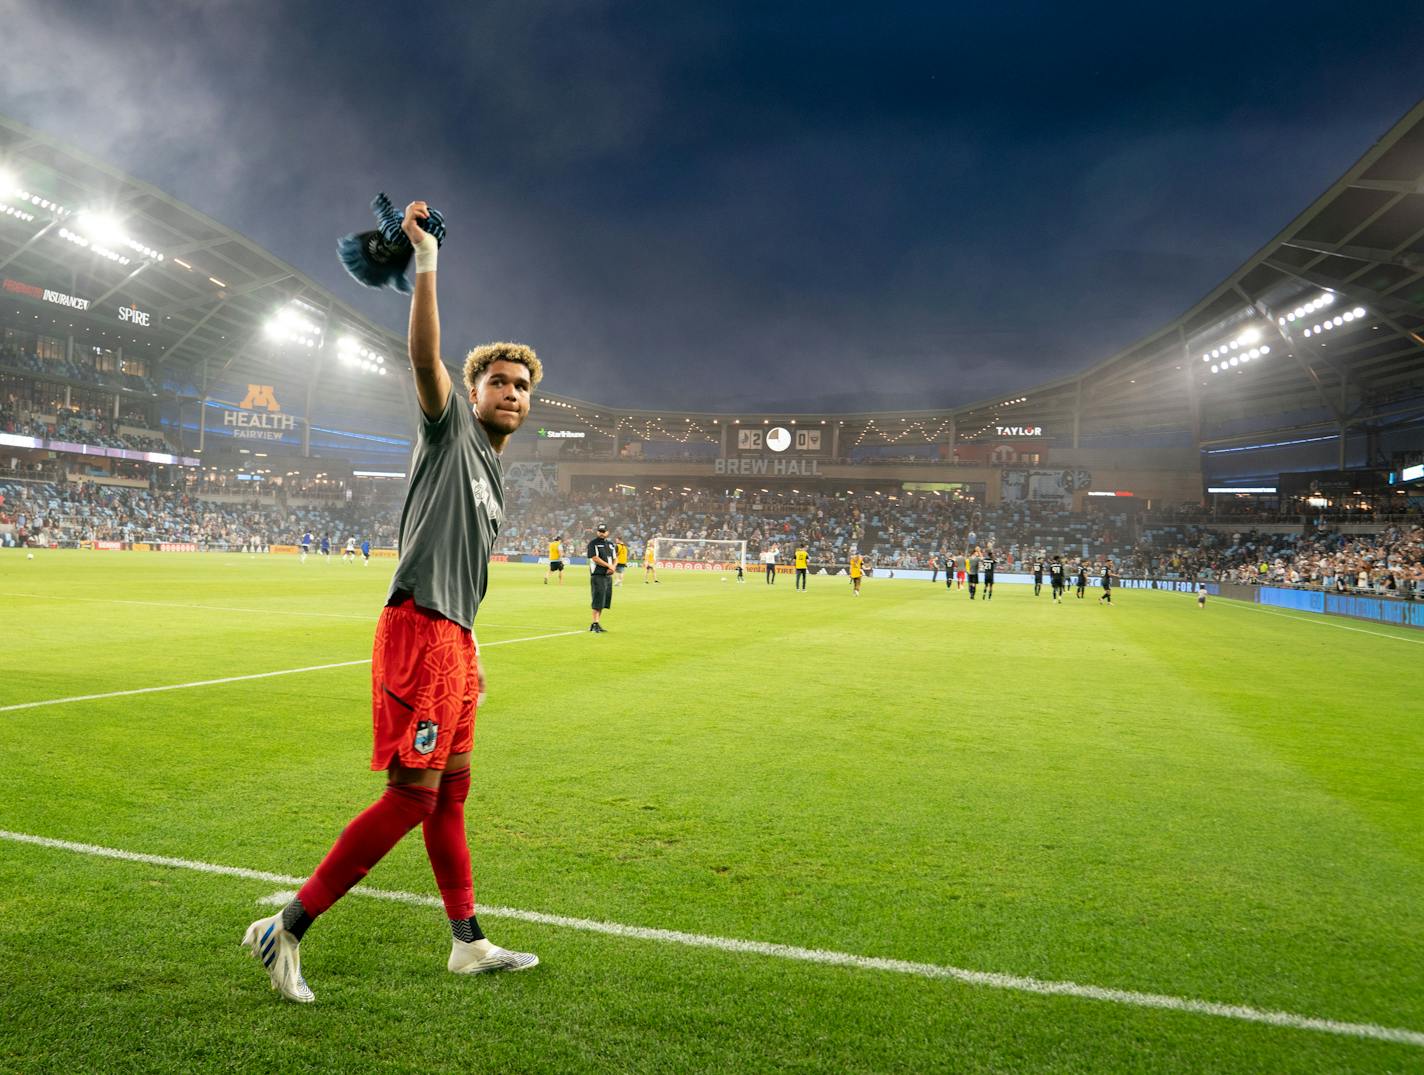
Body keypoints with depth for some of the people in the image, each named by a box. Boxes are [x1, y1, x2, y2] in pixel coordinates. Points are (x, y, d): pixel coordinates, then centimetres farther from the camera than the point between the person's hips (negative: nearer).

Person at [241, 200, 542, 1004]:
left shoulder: (495, 475, 22)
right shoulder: (450, 427, 1)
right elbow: (426, 356, -19)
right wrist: (427, 265, -26)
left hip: (453, 639, 9)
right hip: (418, 629, -9)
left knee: (451, 792, 13)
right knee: (415, 794, -9)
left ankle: (469, 943, 23)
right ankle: (288, 927, 3)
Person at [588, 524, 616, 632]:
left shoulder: (610, 544, 18)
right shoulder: (593, 543, -3)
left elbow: (615, 558, 18)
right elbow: (595, 558, -14)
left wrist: (613, 567, -4)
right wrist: (609, 566, -13)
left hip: (608, 576, 7)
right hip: (597, 575, -7)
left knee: (604, 601, 6)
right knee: (598, 601, -10)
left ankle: (595, 624, 12)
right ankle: (595, 624, -8)